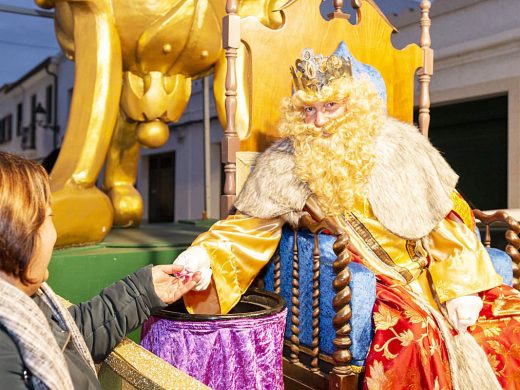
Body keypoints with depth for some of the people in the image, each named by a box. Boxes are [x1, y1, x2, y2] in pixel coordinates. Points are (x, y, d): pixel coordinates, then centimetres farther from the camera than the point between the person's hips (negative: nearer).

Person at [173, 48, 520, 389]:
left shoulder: (398, 145, 2)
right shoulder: (287, 165, -2)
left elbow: (447, 215, 4)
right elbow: (251, 227, -5)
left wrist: (461, 286, -5)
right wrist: (207, 256, -26)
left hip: (428, 274, 4)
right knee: (414, 328, -31)